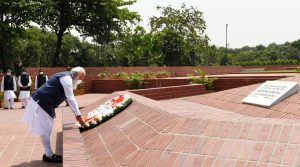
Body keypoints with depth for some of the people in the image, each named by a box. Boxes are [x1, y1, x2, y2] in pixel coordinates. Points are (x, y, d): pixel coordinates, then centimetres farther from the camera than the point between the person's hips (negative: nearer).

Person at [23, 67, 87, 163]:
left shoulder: (66, 77, 16)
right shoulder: (67, 78, -16)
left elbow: (69, 98, 19)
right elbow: (70, 98, -20)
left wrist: (77, 114, 16)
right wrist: (78, 115, -18)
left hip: (44, 102, 11)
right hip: (42, 102, -11)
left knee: (47, 128, 14)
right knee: (45, 129, -4)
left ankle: (49, 154, 21)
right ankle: (49, 156, 3)